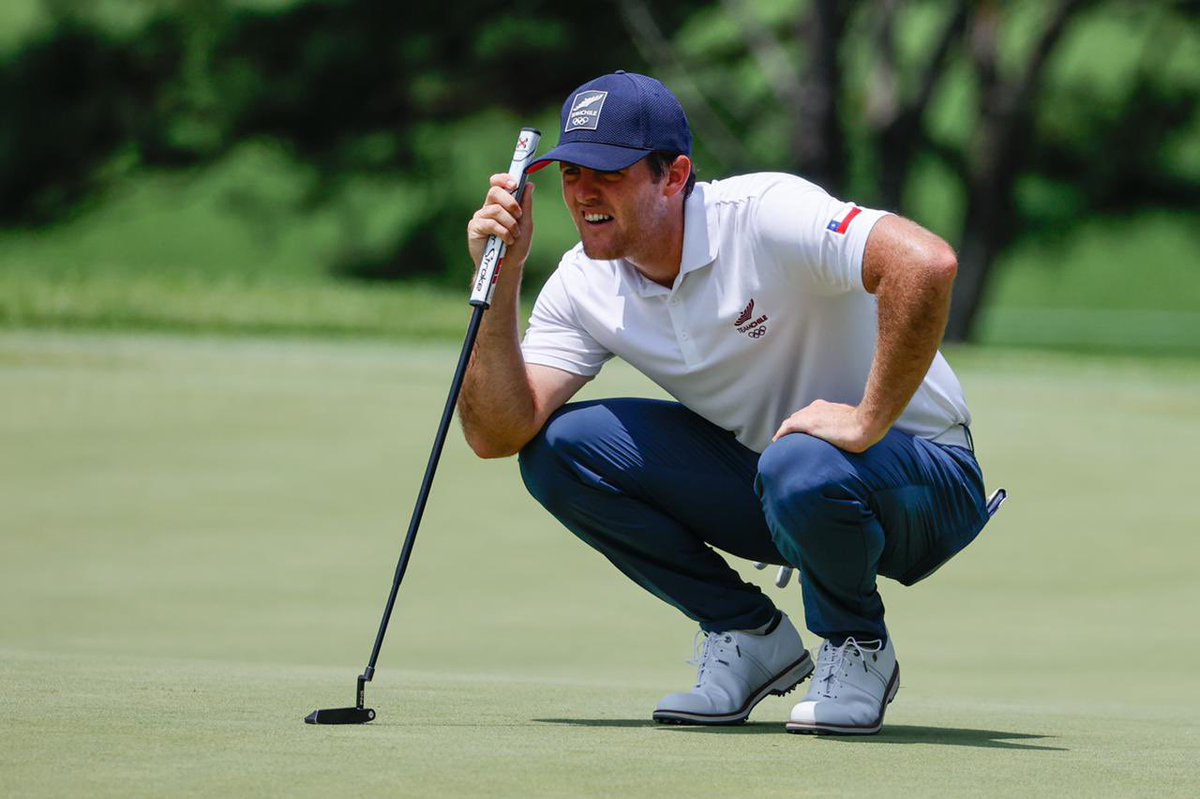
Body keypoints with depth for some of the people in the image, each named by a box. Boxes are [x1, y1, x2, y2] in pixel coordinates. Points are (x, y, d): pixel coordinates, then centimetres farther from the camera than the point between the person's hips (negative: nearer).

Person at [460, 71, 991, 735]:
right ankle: (751, 638, 3)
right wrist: (499, 284, -22)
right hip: (758, 475, 6)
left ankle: (859, 653, -7)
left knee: (801, 468, -40)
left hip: (921, 481, -6)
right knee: (556, 447, -10)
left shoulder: (764, 214, -26)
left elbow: (926, 263, -41)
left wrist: (869, 422, -36)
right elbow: (495, 435, -13)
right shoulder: (582, 287, -6)